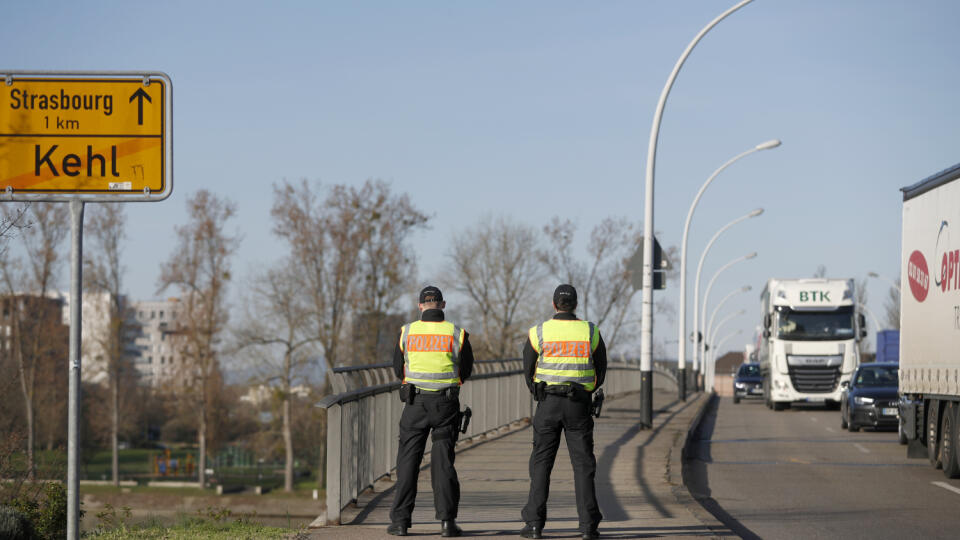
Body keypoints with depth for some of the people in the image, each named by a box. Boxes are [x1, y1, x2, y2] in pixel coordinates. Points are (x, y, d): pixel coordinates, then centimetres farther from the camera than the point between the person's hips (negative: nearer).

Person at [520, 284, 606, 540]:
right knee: (583, 464, 3)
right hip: (579, 404, 1)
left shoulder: (538, 332, -2)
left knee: (541, 463, 5)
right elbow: (601, 369, 10)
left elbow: (529, 371, 6)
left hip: (548, 403, -1)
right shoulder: (590, 332, 1)